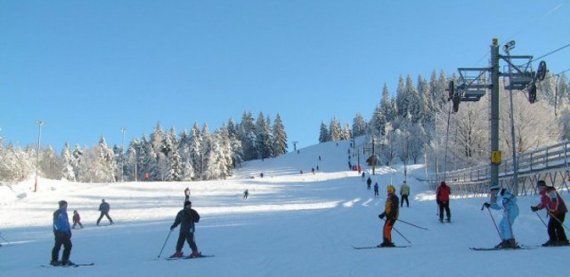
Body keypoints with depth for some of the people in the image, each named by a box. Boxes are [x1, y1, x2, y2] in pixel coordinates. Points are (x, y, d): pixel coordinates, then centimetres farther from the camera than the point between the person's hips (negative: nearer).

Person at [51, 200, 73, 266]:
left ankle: (65, 261, 13)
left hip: (65, 233, 9)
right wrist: (58, 231, -21)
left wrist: (69, 231, 20)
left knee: (68, 246, 6)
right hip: (59, 233, -9)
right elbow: (56, 223, -16)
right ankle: (54, 261, 4)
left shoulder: (64, 213, 18)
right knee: (57, 246, -5)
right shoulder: (57, 213, -9)